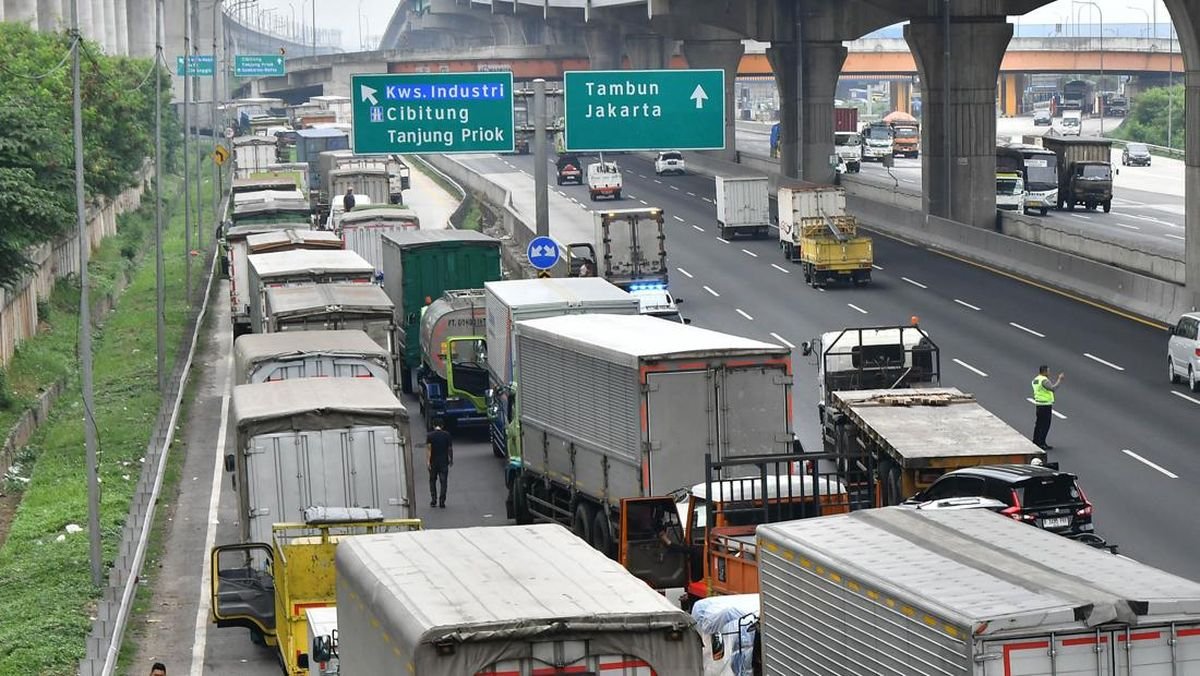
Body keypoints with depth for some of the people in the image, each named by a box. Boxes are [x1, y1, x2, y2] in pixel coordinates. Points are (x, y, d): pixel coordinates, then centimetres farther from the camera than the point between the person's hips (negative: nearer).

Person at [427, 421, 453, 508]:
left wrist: (427, 461, -14)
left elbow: (428, 448, -12)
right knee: (443, 482, 3)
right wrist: (451, 460, 15)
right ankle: (442, 502, -2)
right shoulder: (447, 435, -1)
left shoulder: (430, 435, -5)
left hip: (433, 462, 0)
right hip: (444, 462, 0)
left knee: (432, 481, 14)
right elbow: (450, 449, 3)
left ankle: (433, 501, 8)